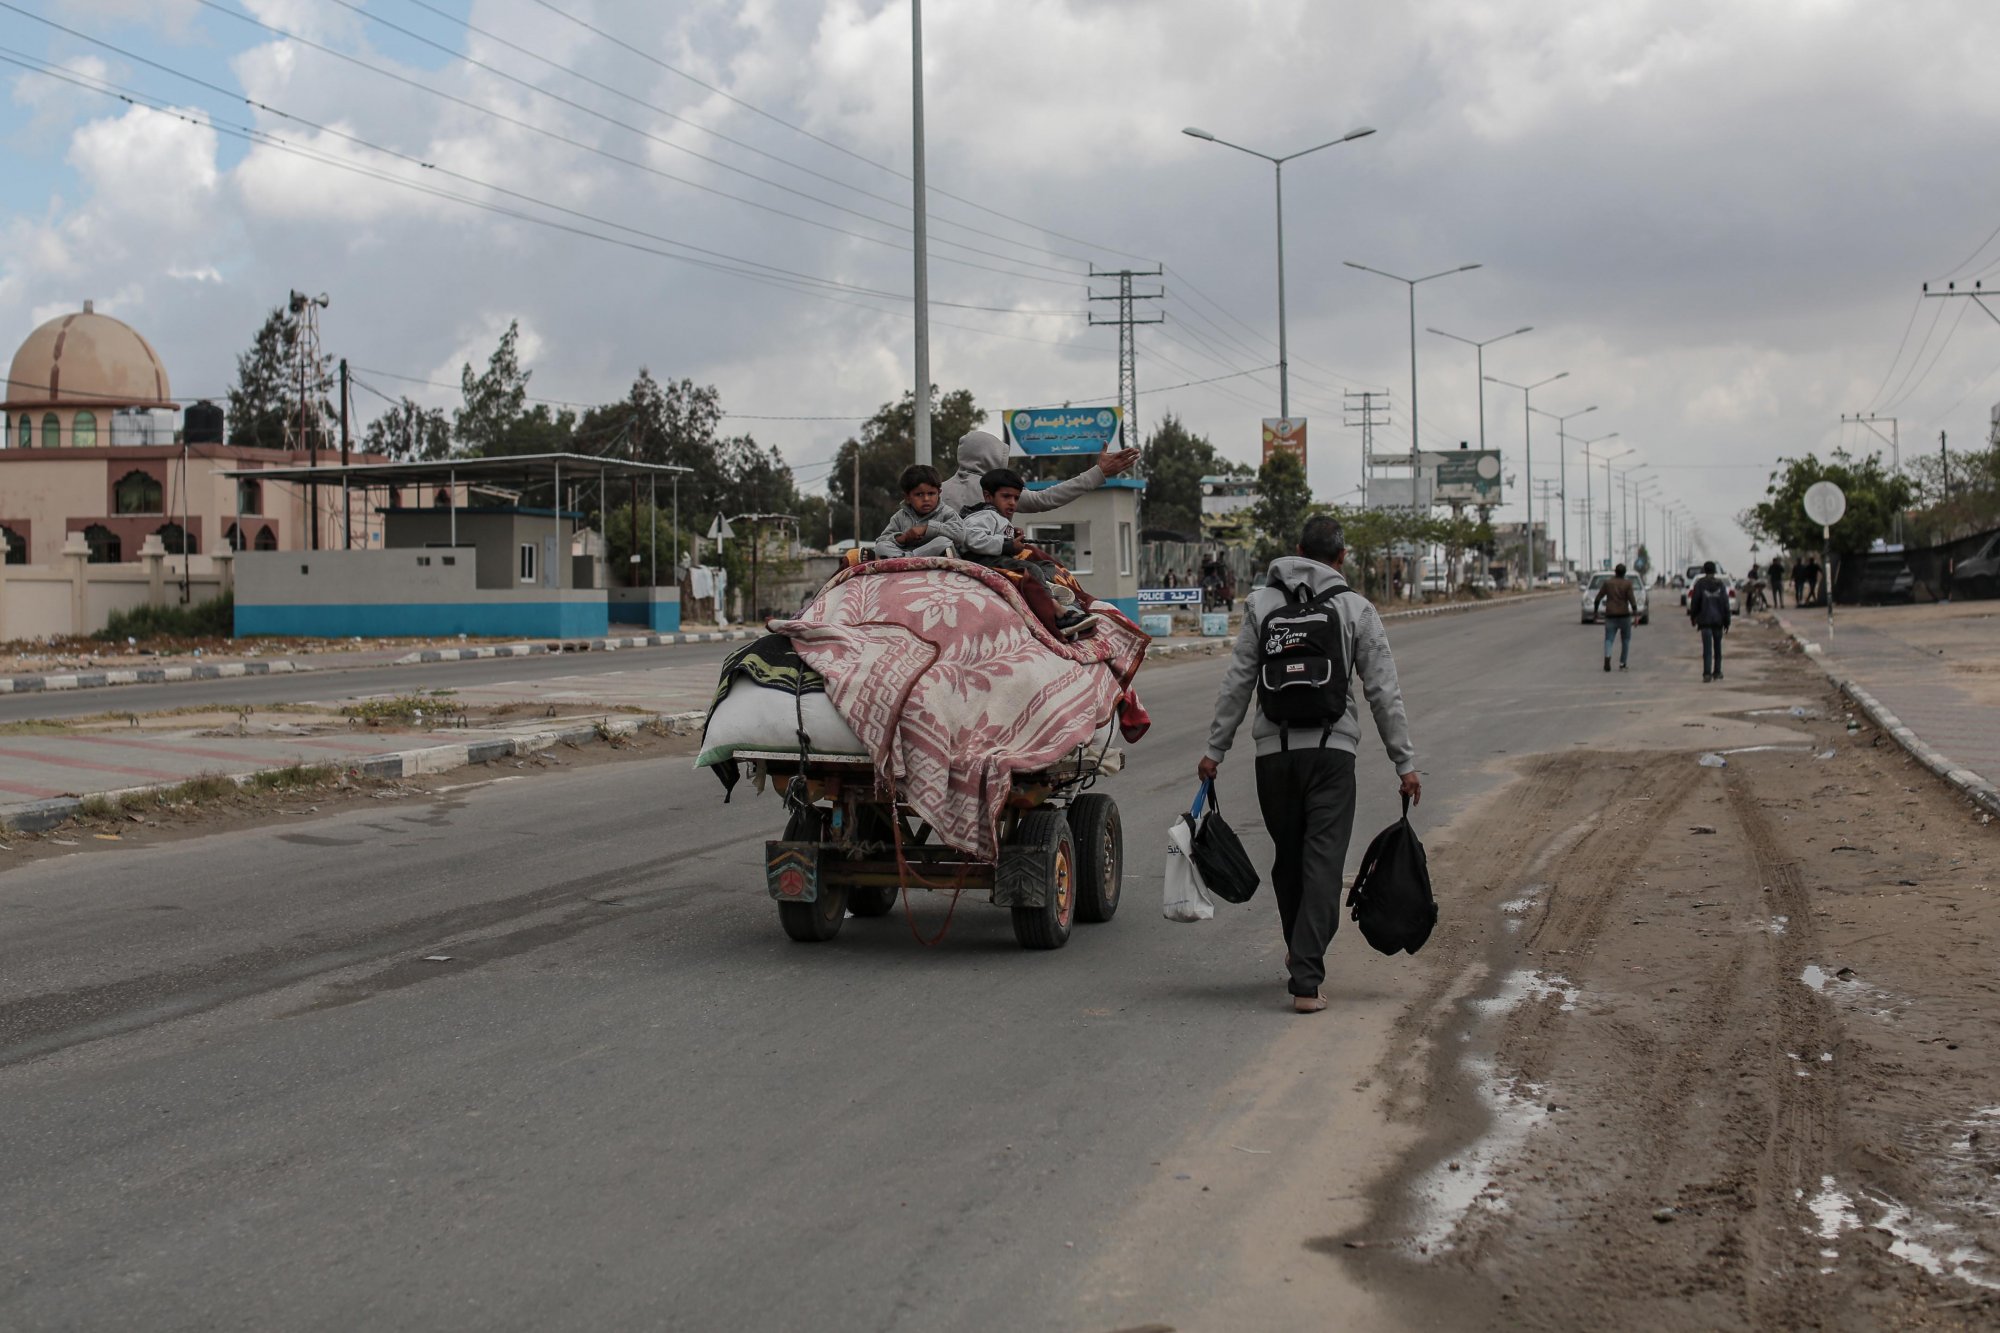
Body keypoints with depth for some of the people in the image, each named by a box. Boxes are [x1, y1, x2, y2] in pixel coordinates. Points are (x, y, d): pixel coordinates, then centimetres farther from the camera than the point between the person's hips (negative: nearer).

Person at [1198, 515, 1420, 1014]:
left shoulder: (1261, 603, 6)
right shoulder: (1356, 609, 2)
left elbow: (1237, 683, 4)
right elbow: (1383, 692, 1)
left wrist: (1215, 749, 9)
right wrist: (1405, 762, 5)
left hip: (1274, 750, 2)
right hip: (1332, 750, -2)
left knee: (1288, 859, 17)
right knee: (1323, 864, -4)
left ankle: (1300, 955, 34)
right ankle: (1306, 982, -12)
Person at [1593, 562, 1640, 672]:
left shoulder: (1607, 583, 4)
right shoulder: (1627, 583, -1)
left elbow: (1598, 598, 4)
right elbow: (1631, 598, -12)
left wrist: (1595, 610, 15)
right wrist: (1635, 612, -15)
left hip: (1610, 615, 1)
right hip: (1624, 615, -1)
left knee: (1609, 639, -2)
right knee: (1625, 640, 14)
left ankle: (1607, 656, -30)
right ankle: (1622, 664, 12)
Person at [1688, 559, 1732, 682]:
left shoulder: (1700, 584, -5)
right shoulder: (1720, 584, 1)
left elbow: (1695, 602, -3)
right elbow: (1725, 604, 1)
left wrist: (1693, 617, 10)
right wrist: (1726, 622, 6)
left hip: (1705, 620, -2)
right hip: (1718, 620, 2)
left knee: (1707, 648, -5)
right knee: (1717, 646, 15)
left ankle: (1707, 673, -16)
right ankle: (1717, 672, 21)